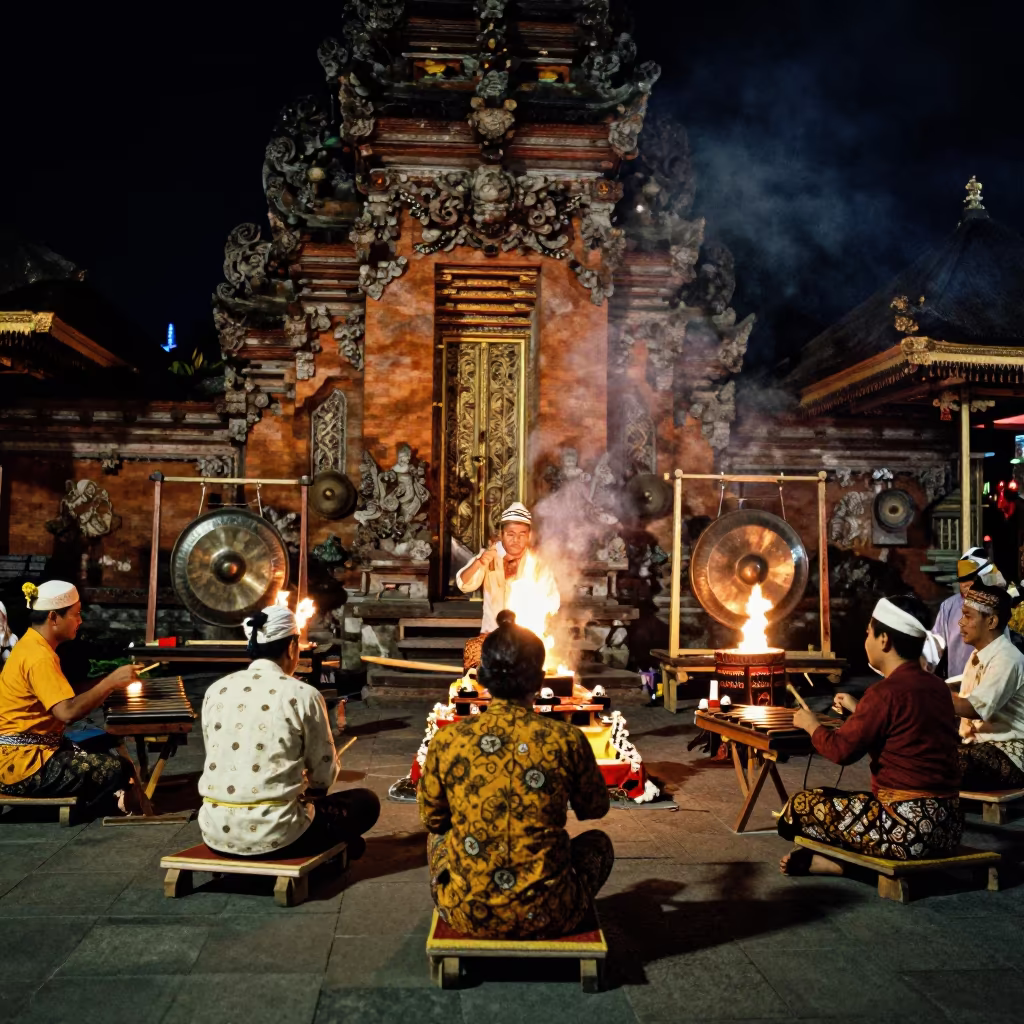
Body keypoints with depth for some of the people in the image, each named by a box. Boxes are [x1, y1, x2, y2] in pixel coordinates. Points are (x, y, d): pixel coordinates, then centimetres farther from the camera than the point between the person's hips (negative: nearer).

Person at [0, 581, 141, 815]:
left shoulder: (32, 644, 9)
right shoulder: (39, 657, -21)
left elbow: (61, 699, 12)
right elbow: (68, 712, -31)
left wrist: (108, 683, 3)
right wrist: (111, 681, -25)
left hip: (24, 751, 10)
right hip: (22, 763, -10)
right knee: (119, 770, -16)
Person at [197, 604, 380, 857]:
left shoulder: (215, 691, 4)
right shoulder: (302, 695, -9)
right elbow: (324, 774, 0)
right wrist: (307, 784, 25)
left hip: (215, 832, 5)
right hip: (273, 835, -5)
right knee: (366, 802, 16)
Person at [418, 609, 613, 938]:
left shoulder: (446, 741, -8)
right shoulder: (567, 739, -10)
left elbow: (432, 819, 8)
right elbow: (596, 809, 9)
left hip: (468, 915, 1)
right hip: (546, 916, -1)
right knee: (599, 843, 28)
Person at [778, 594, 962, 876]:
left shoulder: (886, 692, -18)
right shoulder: (937, 687, 7)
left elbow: (842, 750, -14)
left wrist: (811, 725, 5)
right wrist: (859, 710, 29)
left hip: (907, 828, -9)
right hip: (947, 825, 9)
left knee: (801, 805, 4)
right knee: (830, 800, 25)